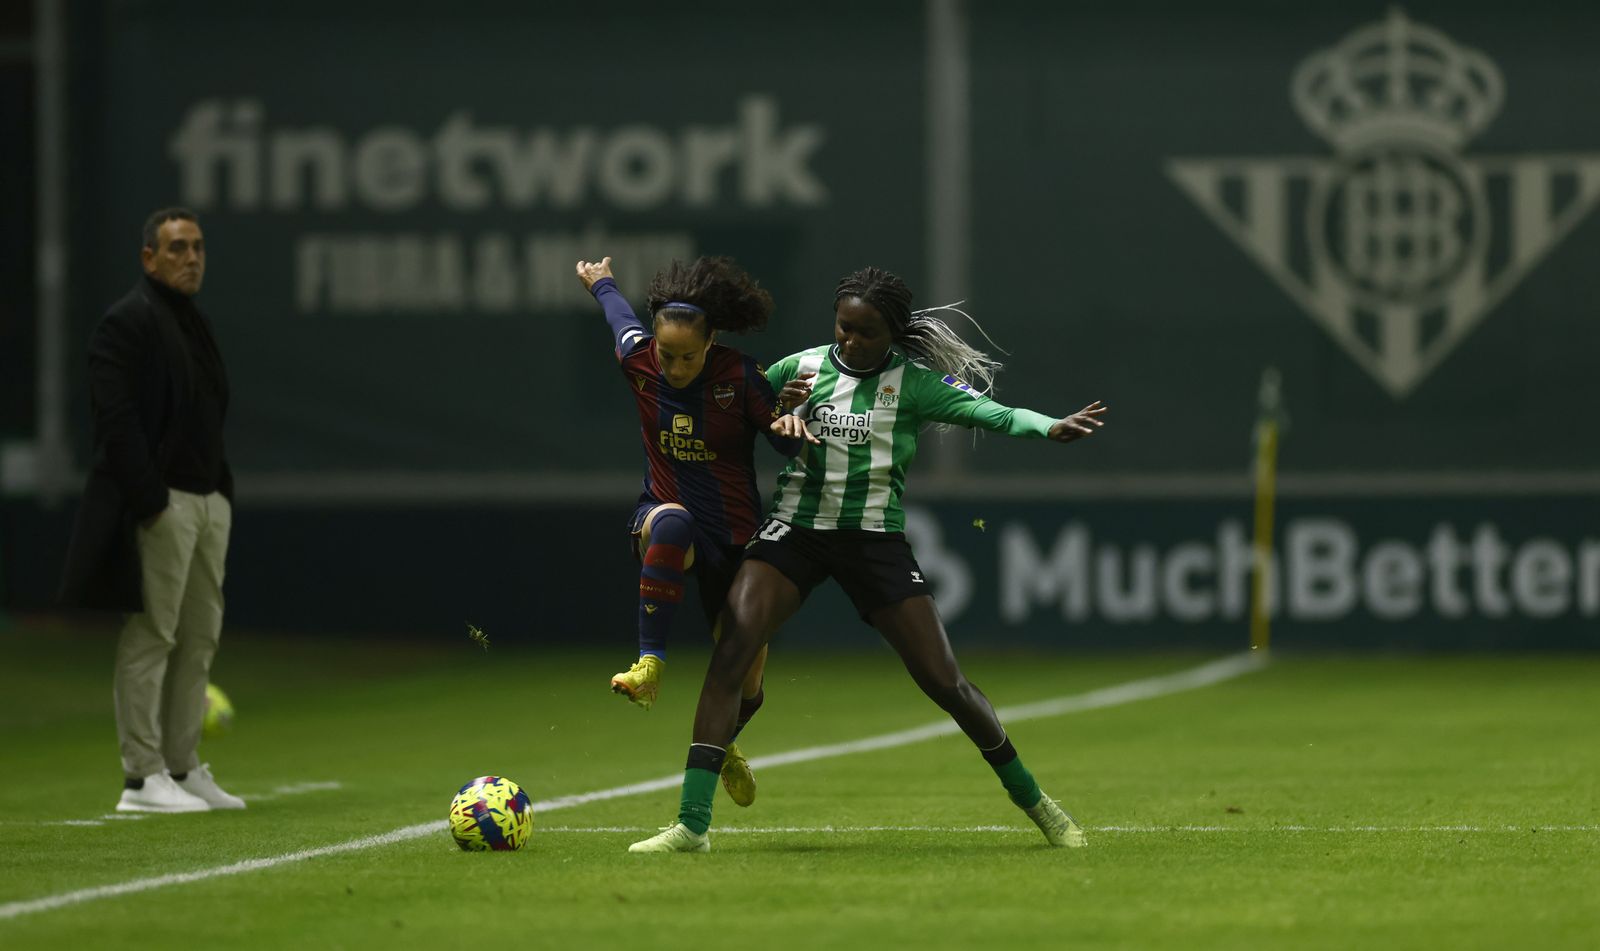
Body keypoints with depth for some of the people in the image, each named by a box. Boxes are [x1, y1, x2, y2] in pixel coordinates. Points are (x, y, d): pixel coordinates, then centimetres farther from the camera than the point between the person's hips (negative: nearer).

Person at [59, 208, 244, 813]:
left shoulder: (195, 324, 19)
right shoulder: (127, 322, -9)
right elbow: (116, 418, -16)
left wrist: (222, 490, 14)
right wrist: (150, 499, -20)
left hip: (208, 499, 9)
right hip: (159, 502, -9)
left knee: (200, 637, 10)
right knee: (151, 637, -7)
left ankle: (182, 766, 15)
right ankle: (142, 778, -6)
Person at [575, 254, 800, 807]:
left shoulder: (742, 378, -17)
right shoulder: (639, 361, -10)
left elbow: (792, 446, -13)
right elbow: (620, 314, 12)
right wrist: (601, 282, 32)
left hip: (736, 538, 0)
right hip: (663, 512, 0)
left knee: (747, 678, 5)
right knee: (673, 522, -41)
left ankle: (725, 747, 43)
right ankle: (648, 668, -43)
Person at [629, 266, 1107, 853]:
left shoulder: (914, 382, -3)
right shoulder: (800, 368, 4)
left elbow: (992, 414, -15)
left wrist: (1050, 428, -36)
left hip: (875, 536, -1)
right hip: (795, 529, 1)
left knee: (944, 682, -2)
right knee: (728, 657, -18)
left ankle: (1031, 800, 20)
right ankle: (692, 823, -17)